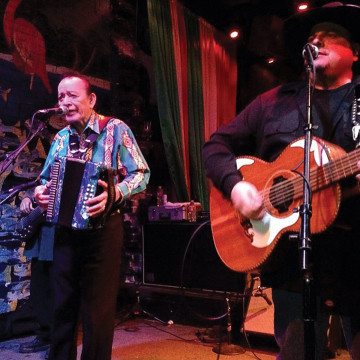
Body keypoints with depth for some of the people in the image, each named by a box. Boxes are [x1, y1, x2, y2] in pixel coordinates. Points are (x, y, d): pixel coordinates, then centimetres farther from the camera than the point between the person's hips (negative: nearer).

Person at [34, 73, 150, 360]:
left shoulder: (116, 129, -7)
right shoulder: (61, 137, 10)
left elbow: (141, 173, -11)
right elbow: (47, 178, 19)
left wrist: (115, 194, -28)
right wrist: (41, 191, -3)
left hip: (102, 229, -5)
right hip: (65, 229, 5)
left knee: (98, 308, 4)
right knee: (63, 304, 15)